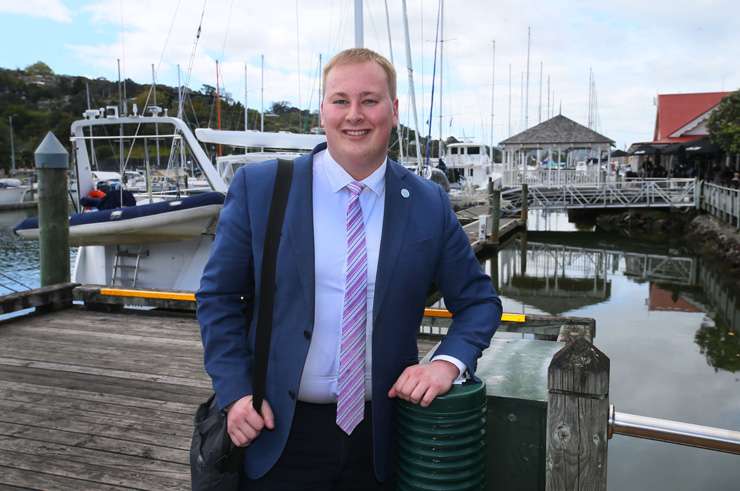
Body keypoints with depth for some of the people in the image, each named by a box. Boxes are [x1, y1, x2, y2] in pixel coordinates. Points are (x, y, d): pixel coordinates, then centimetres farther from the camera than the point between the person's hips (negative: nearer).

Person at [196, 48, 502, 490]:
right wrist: (235, 392, -9)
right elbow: (218, 296, 0)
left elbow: (479, 300, 4)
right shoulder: (259, 187, -6)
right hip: (279, 432, -1)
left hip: (377, 436, 2)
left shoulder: (430, 204, -3)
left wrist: (448, 361, -13)